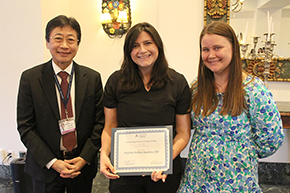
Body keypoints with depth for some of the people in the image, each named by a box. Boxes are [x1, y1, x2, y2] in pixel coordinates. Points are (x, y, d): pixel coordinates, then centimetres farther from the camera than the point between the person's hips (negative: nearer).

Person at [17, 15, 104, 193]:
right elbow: (25, 127, -6)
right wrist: (53, 162, -12)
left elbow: (99, 123, -1)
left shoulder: (93, 78, -3)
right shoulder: (30, 78, -6)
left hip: (83, 167, 1)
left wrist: (84, 158, -10)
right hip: (45, 168, -1)